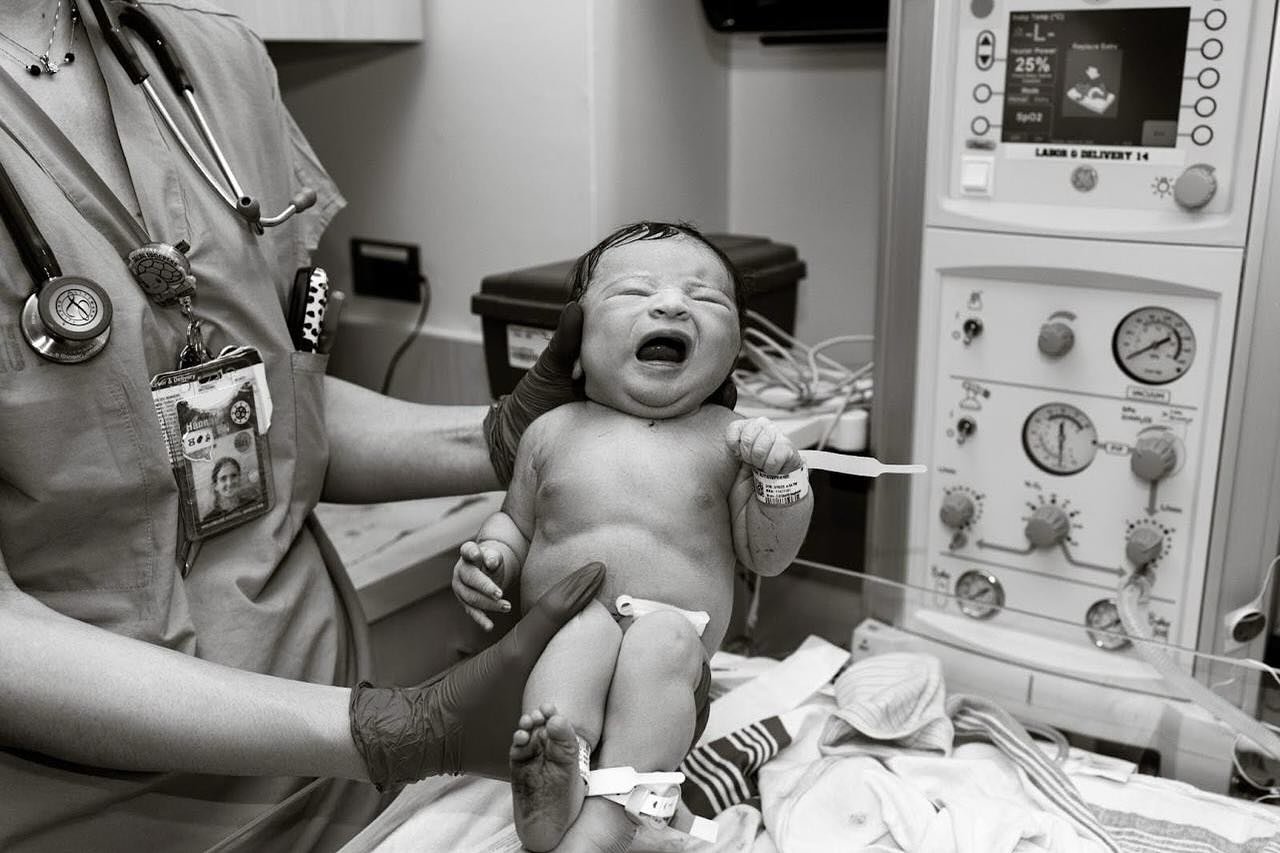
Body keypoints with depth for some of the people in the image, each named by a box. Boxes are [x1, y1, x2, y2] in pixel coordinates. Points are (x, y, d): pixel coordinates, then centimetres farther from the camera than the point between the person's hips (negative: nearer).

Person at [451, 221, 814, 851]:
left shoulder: (729, 440, 6)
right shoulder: (553, 432, 10)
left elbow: (766, 556, 6)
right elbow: (516, 521, 22)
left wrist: (781, 479, -11)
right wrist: (490, 553, -1)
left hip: (667, 685, -1)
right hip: (554, 649, 1)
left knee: (663, 637, -33)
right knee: (588, 626, -30)